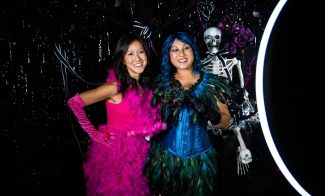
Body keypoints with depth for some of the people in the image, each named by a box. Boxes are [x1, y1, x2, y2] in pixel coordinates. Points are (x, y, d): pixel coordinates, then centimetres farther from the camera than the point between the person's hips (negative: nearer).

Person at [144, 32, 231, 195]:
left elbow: (226, 122, -2)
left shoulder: (210, 82, -2)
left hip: (199, 159, 0)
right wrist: (170, 105, -19)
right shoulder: (162, 83, 1)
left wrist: (209, 113, -23)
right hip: (165, 158, 1)